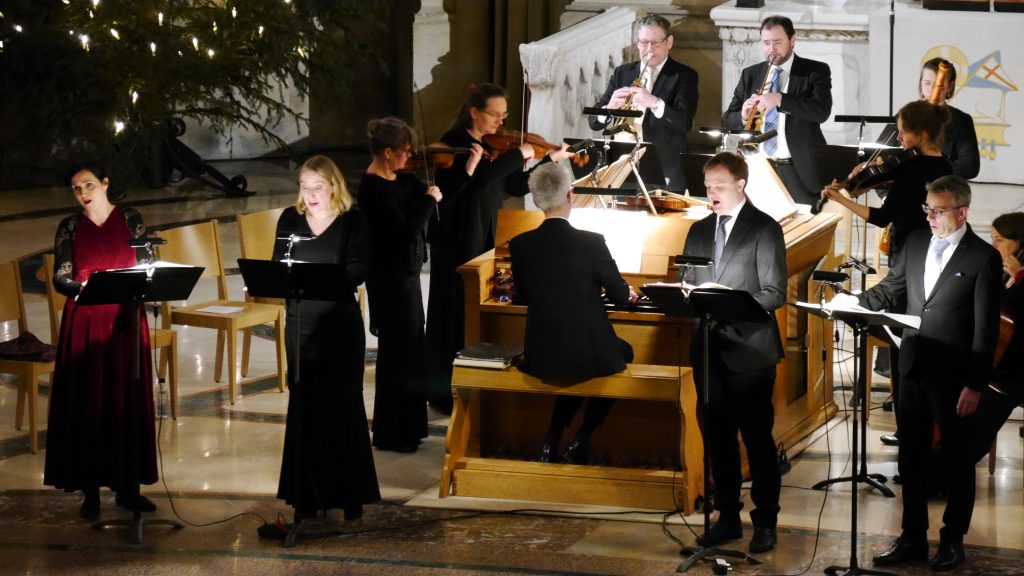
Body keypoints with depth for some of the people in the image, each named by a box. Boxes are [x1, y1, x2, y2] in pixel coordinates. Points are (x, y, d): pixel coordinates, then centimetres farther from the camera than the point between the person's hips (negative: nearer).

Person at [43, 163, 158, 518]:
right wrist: (86, 287, -24)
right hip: (84, 325, 0)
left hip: (126, 321, 0)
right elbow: (60, 278, -4)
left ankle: (128, 486, 10)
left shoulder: (130, 220, 5)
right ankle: (90, 489, 3)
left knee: (128, 402, 2)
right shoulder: (70, 228, 5)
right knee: (86, 404, -2)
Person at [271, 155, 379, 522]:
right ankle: (308, 495, 10)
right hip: (301, 325, 3)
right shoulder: (290, 220, 7)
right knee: (305, 406, 4)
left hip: (341, 325, -3)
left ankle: (350, 493, 7)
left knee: (344, 405, 0)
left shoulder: (351, 221, -2)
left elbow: (358, 270, -11)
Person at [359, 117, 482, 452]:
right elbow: (406, 230, -27)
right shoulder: (373, 189, -21)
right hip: (390, 278, -9)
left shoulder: (400, 180, 6)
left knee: (408, 351, 17)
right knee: (397, 353, 0)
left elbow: (437, 196, 9)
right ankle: (390, 435, 11)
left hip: (406, 274, 9)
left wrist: (468, 170, 0)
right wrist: (429, 200, -15)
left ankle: (405, 426, 29)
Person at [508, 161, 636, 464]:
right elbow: (619, 294, -3)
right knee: (624, 351, 30)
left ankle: (552, 438, 23)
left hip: (540, 359, 4)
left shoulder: (520, 245, -6)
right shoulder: (592, 243, -16)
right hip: (589, 358, -3)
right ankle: (582, 437, 22)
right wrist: (628, 293, 22)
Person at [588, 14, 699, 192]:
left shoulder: (684, 76, -1)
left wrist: (655, 103, -31)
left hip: (665, 174, -3)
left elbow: (685, 123, -15)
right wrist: (610, 107, -16)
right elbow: (594, 121, 6)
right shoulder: (622, 73, 11)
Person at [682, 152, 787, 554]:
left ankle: (765, 521, 5)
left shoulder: (765, 229, -4)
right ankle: (728, 517, 19)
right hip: (710, 349, 6)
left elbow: (774, 294, -9)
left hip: (749, 350, -6)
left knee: (758, 438, -1)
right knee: (718, 437, 10)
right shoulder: (699, 231, 14)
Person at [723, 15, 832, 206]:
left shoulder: (816, 71, 1)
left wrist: (780, 99, -26)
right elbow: (728, 119, 11)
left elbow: (822, 111, -14)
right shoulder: (750, 75, 13)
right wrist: (743, 117, -13)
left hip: (800, 171, -3)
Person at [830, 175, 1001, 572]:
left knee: (955, 458, 7)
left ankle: (953, 540, 19)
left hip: (952, 376, -6)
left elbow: (986, 328, -10)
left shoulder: (983, 258, -10)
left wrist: (975, 384, -13)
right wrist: (855, 302, -4)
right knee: (911, 457, 12)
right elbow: (890, 289, 16)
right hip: (913, 369, 6)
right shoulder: (916, 243, 7)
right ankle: (913, 538, 22)